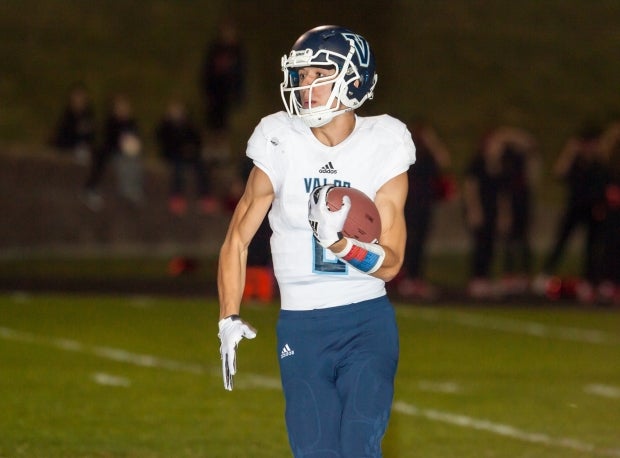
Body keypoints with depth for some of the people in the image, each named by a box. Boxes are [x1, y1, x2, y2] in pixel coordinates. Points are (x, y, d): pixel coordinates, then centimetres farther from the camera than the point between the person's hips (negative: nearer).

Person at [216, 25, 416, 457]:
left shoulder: (383, 149, -4)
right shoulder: (282, 146, -4)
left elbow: (391, 263, -5)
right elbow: (237, 239, 5)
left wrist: (341, 242, -24)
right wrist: (229, 320, -3)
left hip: (367, 323, -1)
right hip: (301, 327, 1)